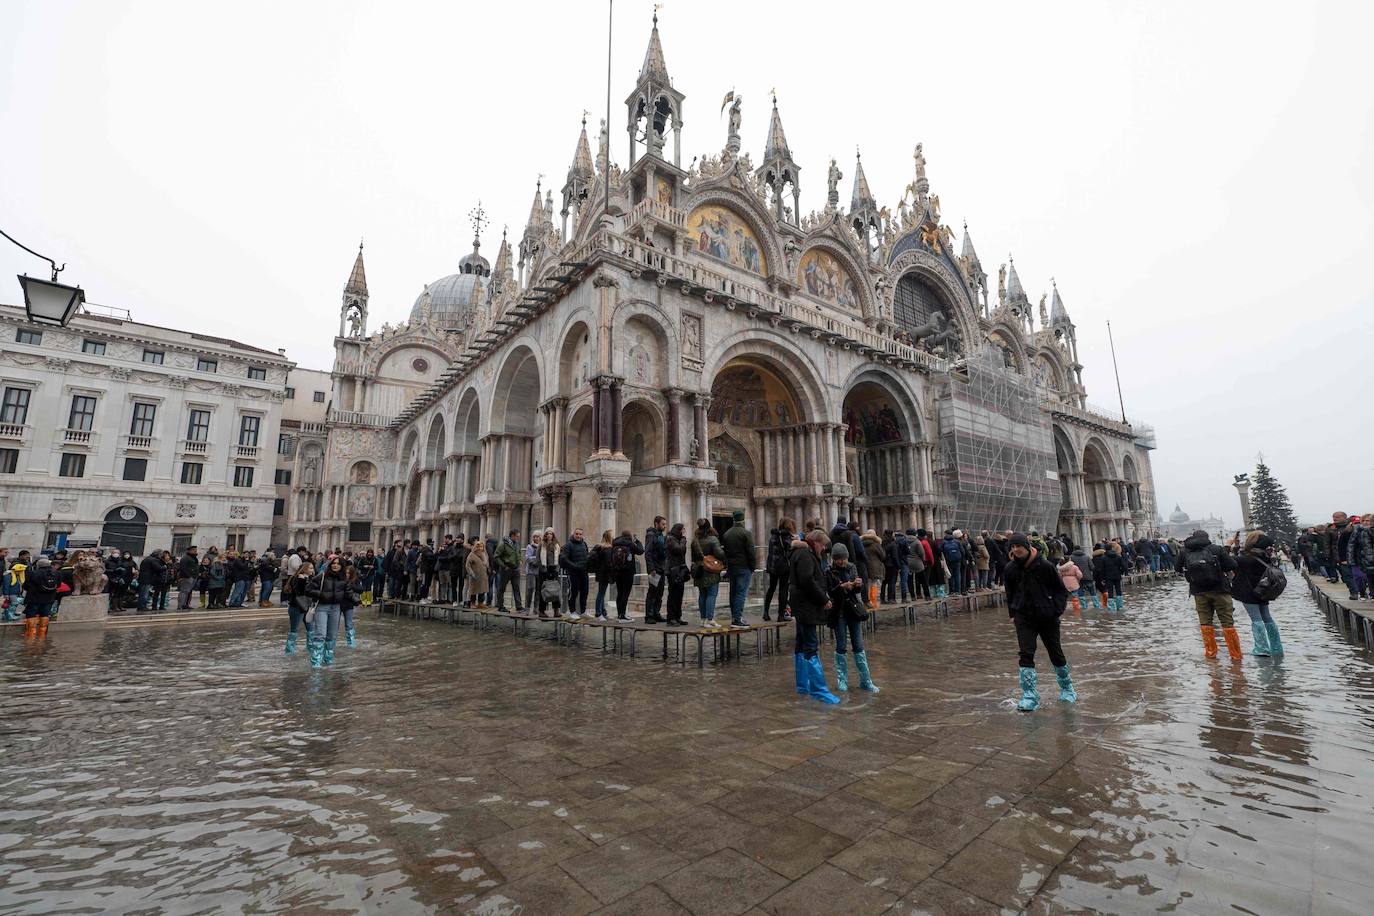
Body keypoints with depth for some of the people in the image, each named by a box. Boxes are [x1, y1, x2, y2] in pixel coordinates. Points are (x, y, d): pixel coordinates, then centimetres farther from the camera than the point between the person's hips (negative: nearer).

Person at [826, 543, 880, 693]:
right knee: (840, 647, 5)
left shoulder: (852, 568, 5)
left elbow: (858, 591, 4)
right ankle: (841, 680, 17)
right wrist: (842, 586, -29)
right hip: (839, 613, -3)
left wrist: (859, 585, -18)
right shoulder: (829, 572, -5)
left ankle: (865, 680, 15)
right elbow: (830, 592, -12)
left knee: (859, 646, 7)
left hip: (854, 610, 3)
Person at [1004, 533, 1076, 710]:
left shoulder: (1044, 566, -13)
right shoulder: (1010, 569, -4)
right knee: (1025, 654, -8)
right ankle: (1030, 696, -3)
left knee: (1056, 654, 15)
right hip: (1024, 618, 1)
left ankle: (1067, 687, 40)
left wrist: (1056, 610, -11)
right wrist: (1012, 613, 6)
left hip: (1047, 617, -1)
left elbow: (1061, 590, -2)